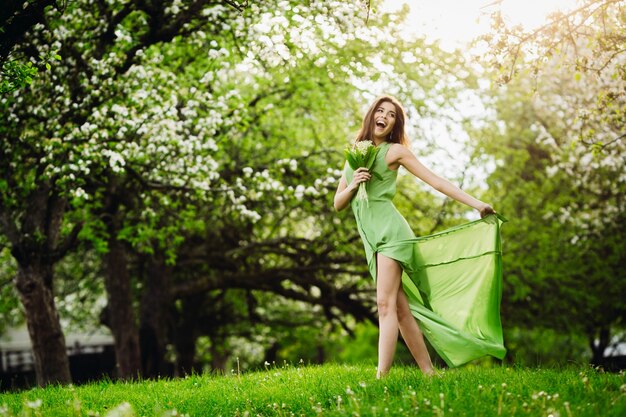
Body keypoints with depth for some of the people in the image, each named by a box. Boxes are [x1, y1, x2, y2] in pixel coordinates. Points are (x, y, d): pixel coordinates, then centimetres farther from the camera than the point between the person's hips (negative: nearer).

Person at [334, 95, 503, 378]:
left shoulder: (395, 151, 5)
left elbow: (436, 181, 1)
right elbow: (338, 204, 17)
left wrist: (476, 203, -5)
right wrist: (352, 186, -4)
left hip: (389, 229, -6)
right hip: (371, 239, 6)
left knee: (386, 303, -17)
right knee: (402, 309, 3)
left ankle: (381, 377, -25)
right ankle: (428, 372, 7)